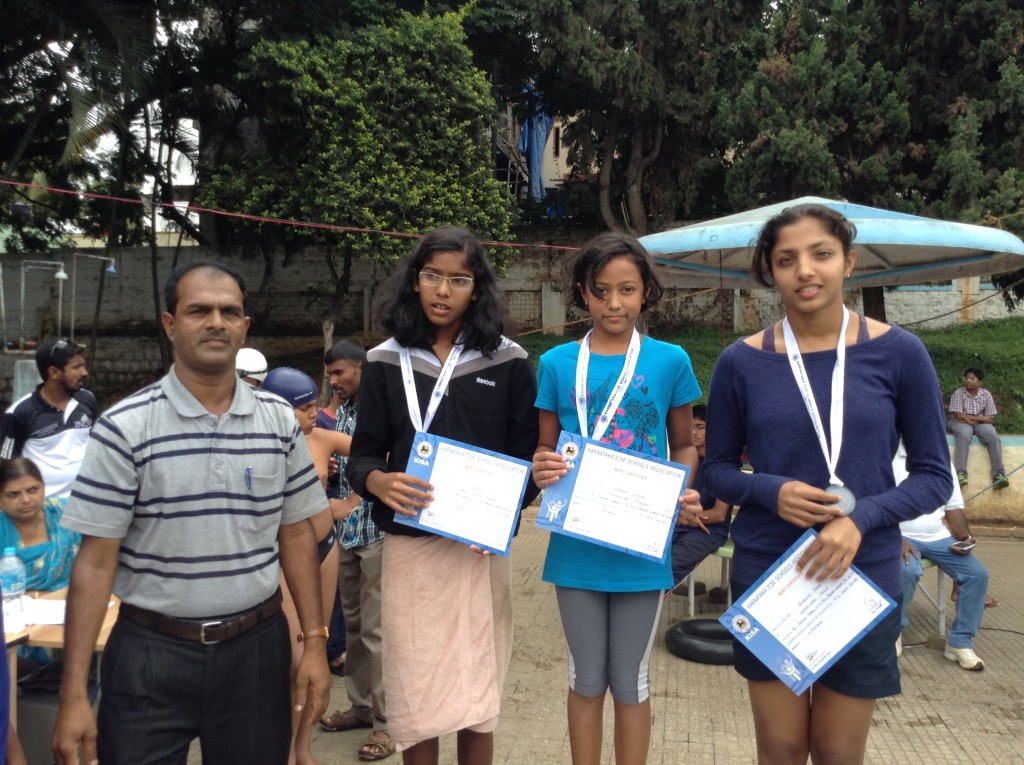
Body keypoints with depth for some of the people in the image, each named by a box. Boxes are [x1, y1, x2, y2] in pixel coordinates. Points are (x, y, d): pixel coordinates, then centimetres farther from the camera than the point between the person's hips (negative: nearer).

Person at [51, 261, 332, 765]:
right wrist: (74, 694, -9)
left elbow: (296, 535, 7)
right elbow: (96, 560, -7)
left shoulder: (279, 421, 1)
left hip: (257, 647, 3)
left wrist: (313, 641, 3)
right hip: (151, 652, -2)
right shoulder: (125, 427, -8)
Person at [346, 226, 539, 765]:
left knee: (476, 691, 10)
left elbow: (529, 457, 4)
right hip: (408, 546, 0)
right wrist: (380, 482, -20)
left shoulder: (508, 361, 1)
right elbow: (361, 457, 2)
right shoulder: (385, 362, 3)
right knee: (413, 691, 8)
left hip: (480, 547, 0)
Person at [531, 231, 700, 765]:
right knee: (586, 679, 15)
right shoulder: (556, 364, -1)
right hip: (576, 544, 1)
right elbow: (544, 447, 6)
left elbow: (684, 446, 8)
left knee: (630, 681, 14)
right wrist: (541, 469, -17)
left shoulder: (669, 361, -2)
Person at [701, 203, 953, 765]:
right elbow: (717, 469, 4)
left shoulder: (898, 353, -4)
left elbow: (934, 475, -1)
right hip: (765, 575, 0)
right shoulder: (741, 361, -2)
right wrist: (772, 492, -16)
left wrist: (862, 519, -18)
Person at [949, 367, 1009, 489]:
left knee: (994, 437, -28)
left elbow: (989, 419, 1)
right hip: (962, 423, -3)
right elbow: (959, 416, -12)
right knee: (964, 436, -37)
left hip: (980, 424, 3)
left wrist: (970, 418, -11)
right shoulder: (958, 393, -4)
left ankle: (998, 474, -37)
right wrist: (981, 417, -8)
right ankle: (961, 473, -49)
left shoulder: (986, 395, 4)